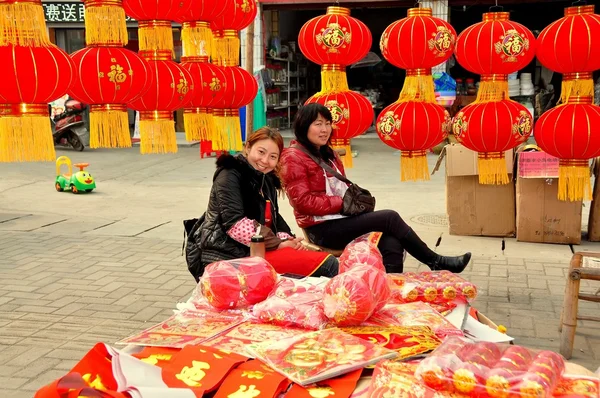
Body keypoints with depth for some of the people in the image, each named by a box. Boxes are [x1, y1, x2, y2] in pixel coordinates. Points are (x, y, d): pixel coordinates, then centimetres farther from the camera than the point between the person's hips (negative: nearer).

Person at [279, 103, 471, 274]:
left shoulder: (327, 154, 19)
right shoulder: (293, 158, -8)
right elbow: (303, 201, -17)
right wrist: (342, 203, -19)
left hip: (341, 220, 8)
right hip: (322, 230, -8)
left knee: (391, 245, -19)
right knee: (389, 218, -17)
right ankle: (437, 262, -2)